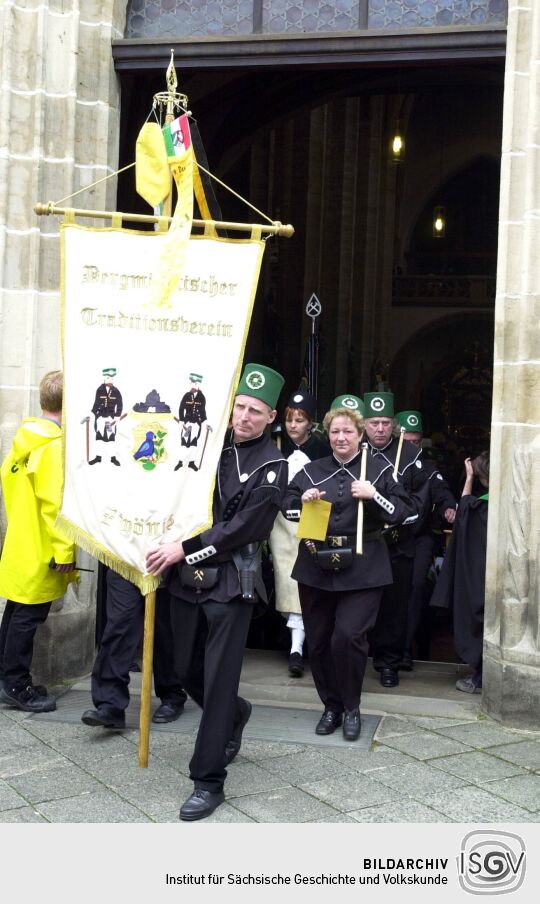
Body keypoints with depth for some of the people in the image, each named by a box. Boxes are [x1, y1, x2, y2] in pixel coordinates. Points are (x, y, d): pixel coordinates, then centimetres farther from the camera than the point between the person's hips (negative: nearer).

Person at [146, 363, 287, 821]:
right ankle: (235, 716, 46)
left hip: (230, 582, -5)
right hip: (187, 577, 5)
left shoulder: (272, 466, -7)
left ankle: (209, 781, 9)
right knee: (187, 672, 16)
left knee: (218, 681, -2)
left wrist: (184, 549, -17)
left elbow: (241, 528, -14)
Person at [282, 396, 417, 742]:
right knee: (318, 641, 6)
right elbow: (287, 507, 15)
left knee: (348, 636, -14)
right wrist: (302, 500, -6)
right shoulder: (312, 471, 11)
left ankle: (351, 707, 7)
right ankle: (331, 705, 24)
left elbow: (406, 512, 0)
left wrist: (374, 496, -16)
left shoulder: (378, 468, 3)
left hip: (362, 569, -3)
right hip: (317, 566, 4)